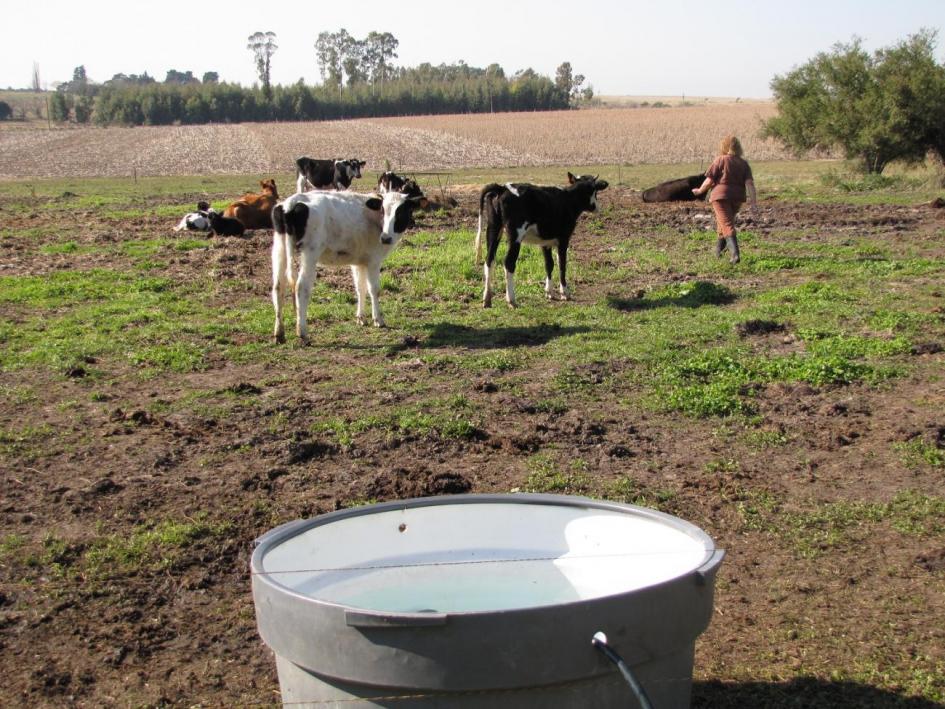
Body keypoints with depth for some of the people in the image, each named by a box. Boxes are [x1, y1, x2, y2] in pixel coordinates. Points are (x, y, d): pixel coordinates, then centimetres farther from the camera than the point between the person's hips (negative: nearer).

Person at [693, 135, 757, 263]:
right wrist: (753, 202, -6)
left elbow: (709, 180, -8)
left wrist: (700, 191, 10)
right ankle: (718, 248, 40)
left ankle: (735, 253, -24)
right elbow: (749, 183, -3)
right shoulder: (744, 163, 7)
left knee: (727, 225, -7)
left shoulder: (721, 160, -6)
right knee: (725, 221, 26)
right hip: (737, 198, 5)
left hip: (721, 196, -5)